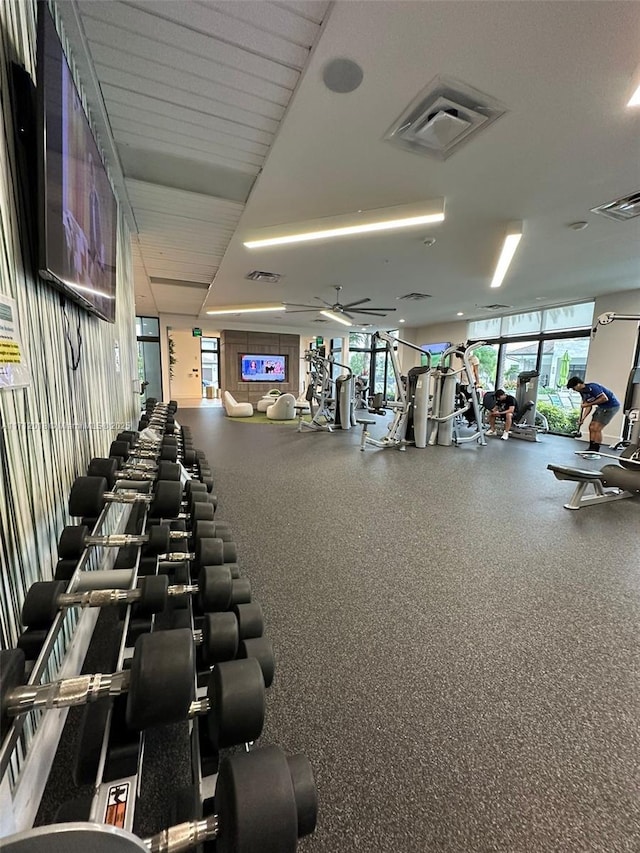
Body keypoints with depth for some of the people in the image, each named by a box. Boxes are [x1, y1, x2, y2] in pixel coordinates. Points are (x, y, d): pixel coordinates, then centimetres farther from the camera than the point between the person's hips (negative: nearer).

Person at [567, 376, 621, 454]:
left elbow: (605, 398, -28)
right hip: (602, 407, 9)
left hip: (611, 406, -9)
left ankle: (595, 452, -5)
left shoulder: (592, 387, -23)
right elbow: (588, 406, 8)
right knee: (591, 427, 7)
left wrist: (589, 404, -22)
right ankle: (591, 449, 15)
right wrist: (582, 418, -3)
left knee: (596, 428, -11)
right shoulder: (582, 392, 5)